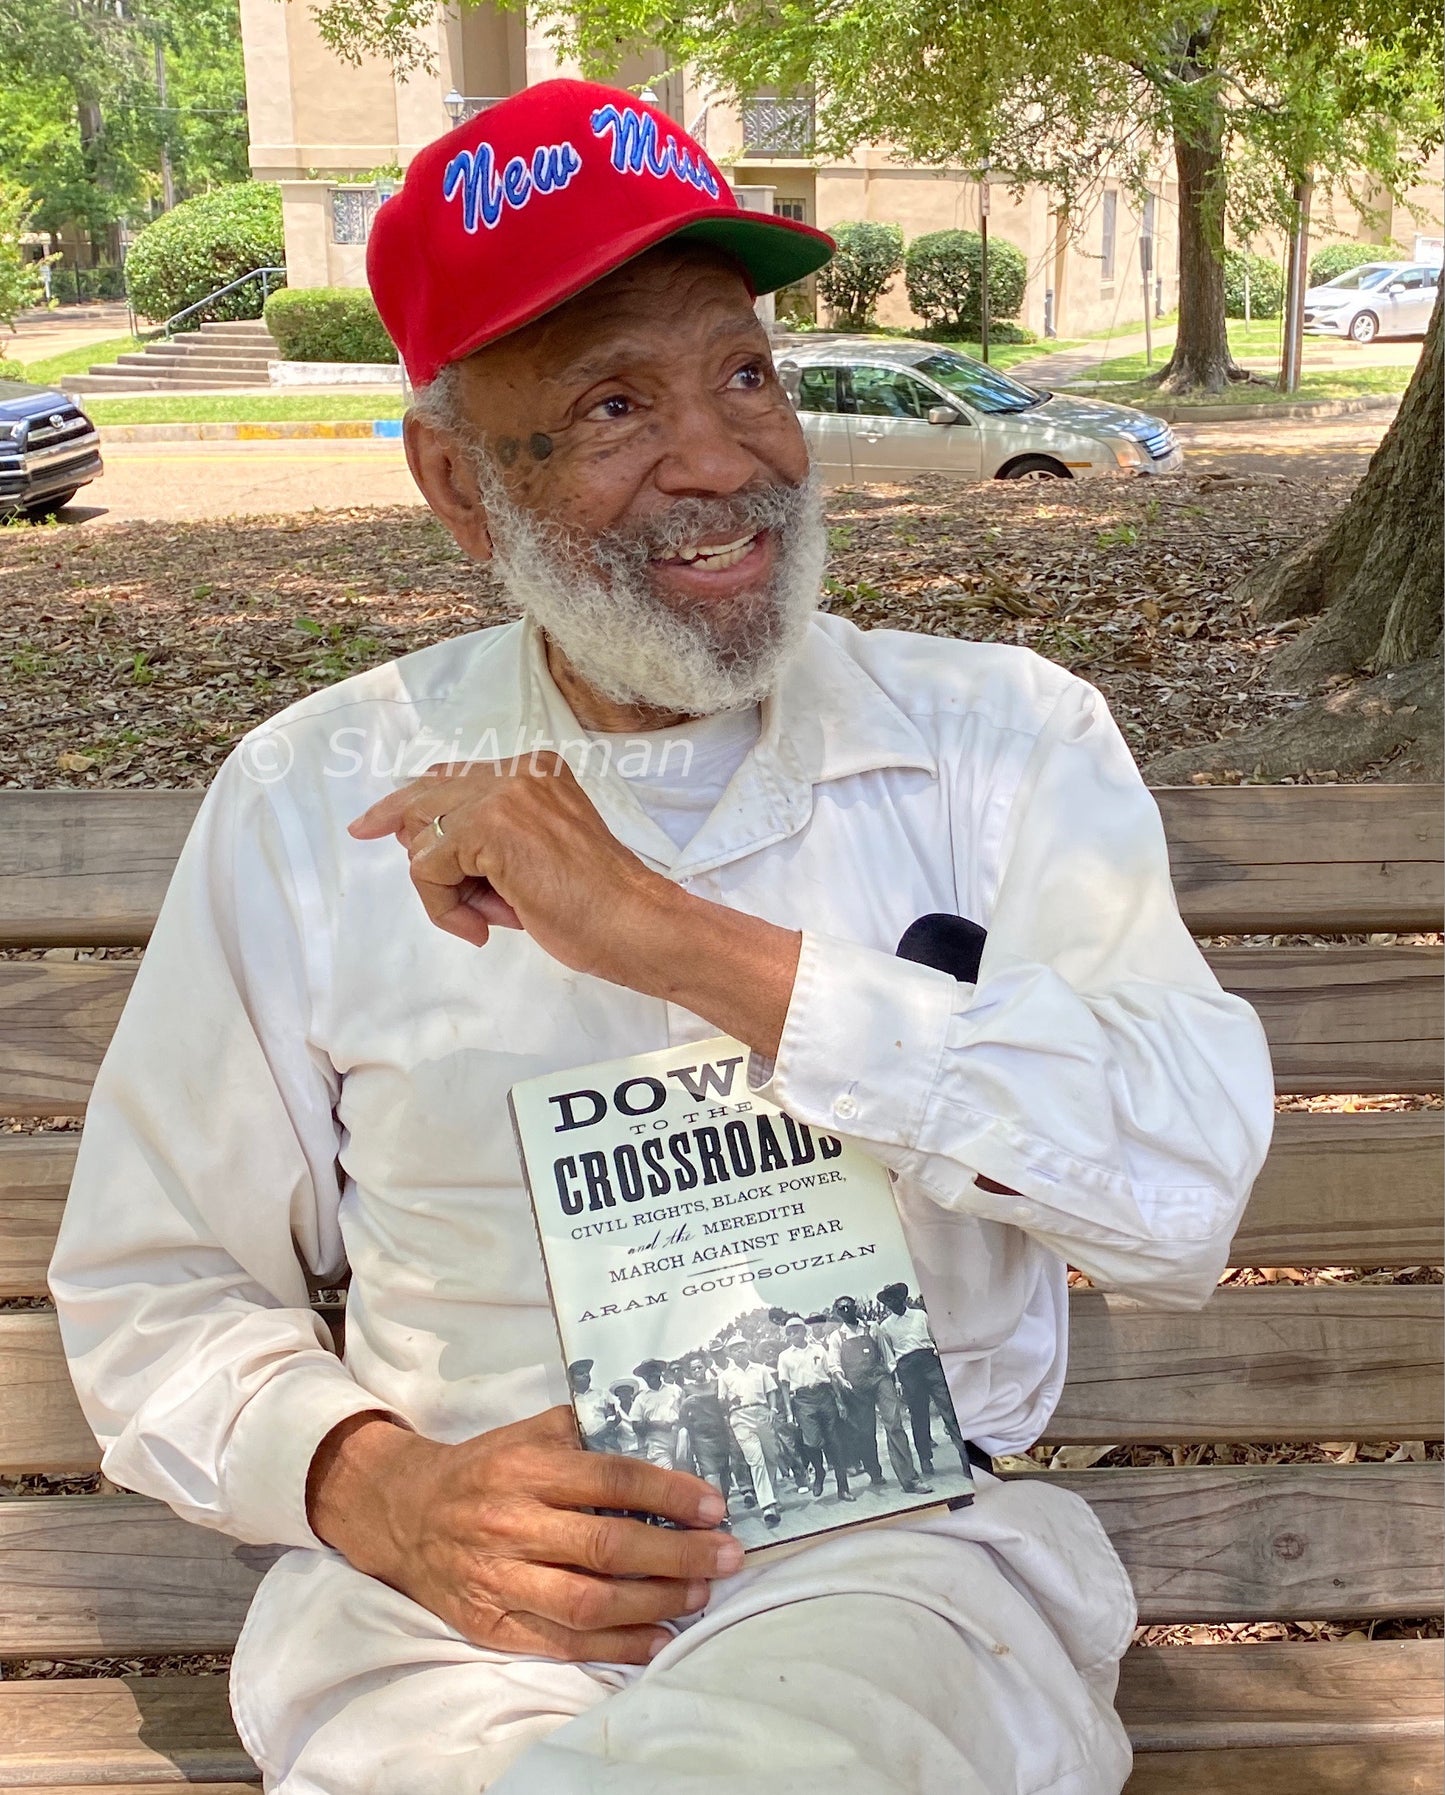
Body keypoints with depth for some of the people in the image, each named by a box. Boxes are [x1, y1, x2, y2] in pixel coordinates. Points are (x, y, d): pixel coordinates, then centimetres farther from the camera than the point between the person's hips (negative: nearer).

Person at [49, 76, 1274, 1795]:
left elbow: (1186, 1183, -15)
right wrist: (370, 1488, -14)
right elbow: (153, 1291, 7)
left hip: (898, 1549, 0)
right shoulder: (313, 800, 2)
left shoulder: (1004, 738, 0)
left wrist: (665, 932, -21)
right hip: (453, 1601, 1)